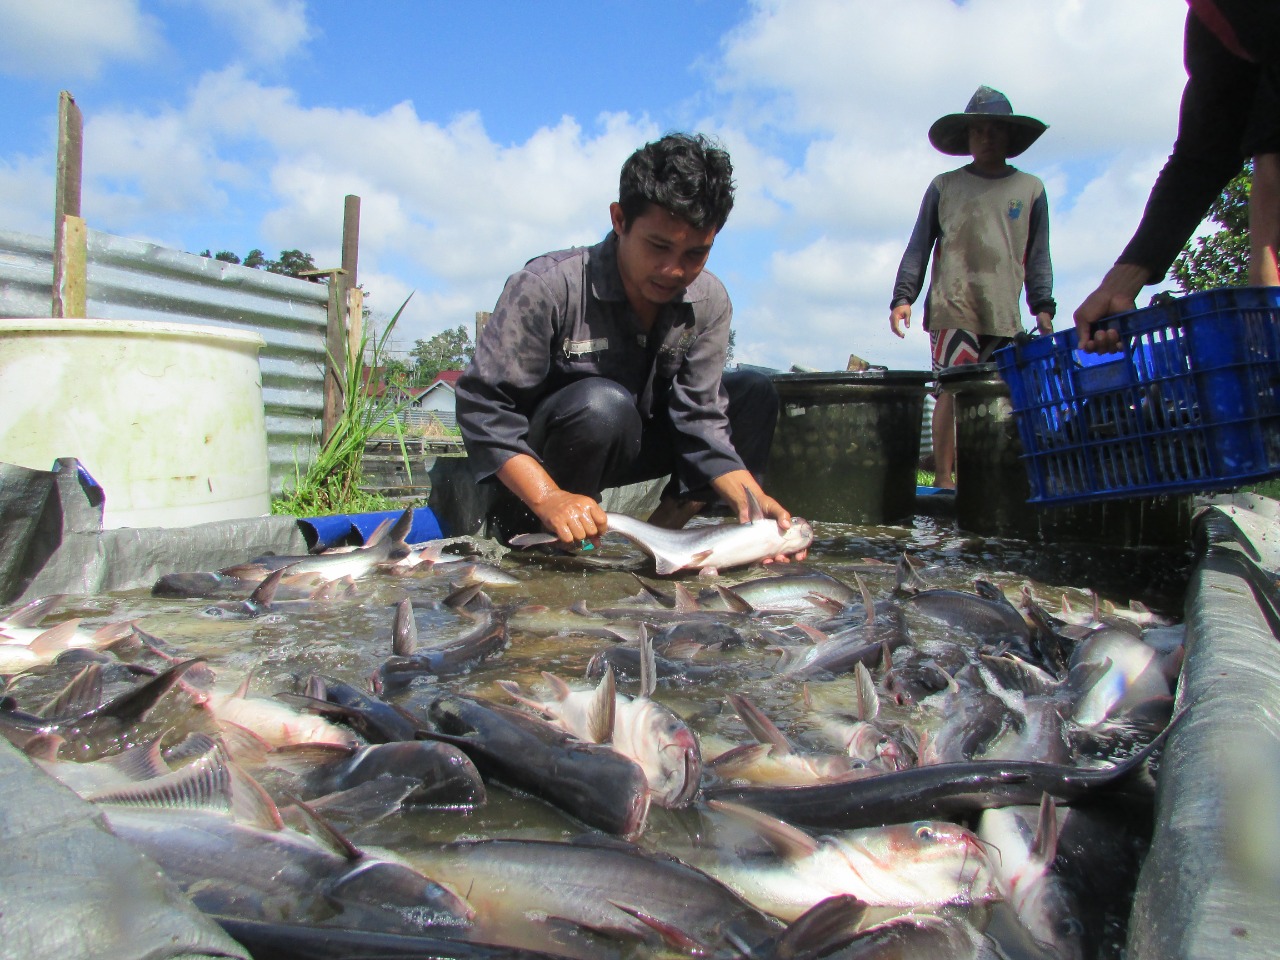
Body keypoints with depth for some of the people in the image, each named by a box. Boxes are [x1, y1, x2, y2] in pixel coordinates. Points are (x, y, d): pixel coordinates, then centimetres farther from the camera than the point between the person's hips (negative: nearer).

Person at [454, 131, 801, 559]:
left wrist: (754, 503, -28)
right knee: (603, 404, -37)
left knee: (753, 392, -7)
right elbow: (482, 404, -25)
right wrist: (548, 497, -38)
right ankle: (528, 533, -16)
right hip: (534, 461, -5)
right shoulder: (547, 287, -25)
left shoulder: (708, 303, -10)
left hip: (627, 445, 6)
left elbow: (700, 419, -11)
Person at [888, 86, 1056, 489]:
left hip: (1004, 315, 2)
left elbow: (1038, 256, 15)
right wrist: (903, 296, -2)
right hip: (951, 307, -2)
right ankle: (944, 482, -10)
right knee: (952, 391, -13)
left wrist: (1043, 307, 4)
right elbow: (918, 247, 10)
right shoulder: (944, 186, 14)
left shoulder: (1031, 189, 17)